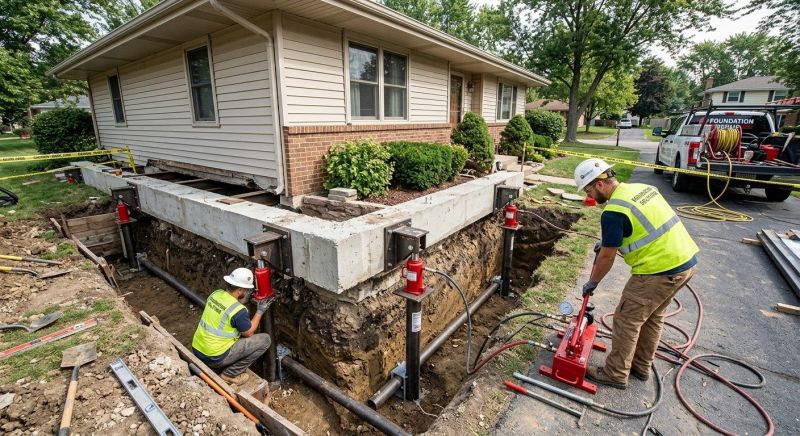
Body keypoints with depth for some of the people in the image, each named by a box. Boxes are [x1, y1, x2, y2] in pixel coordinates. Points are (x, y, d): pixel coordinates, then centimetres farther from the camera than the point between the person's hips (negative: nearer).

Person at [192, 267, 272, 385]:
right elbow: (248, 333, -7)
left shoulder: (216, 293, -3)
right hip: (213, 358, -8)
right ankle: (230, 374, 3)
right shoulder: (239, 310, -24)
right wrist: (260, 311, 0)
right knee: (264, 340, -6)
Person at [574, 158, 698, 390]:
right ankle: (641, 366, 38)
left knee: (626, 320, 4)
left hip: (660, 270, -9)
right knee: (652, 316, 22)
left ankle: (615, 374, 18)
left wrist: (592, 282, 5)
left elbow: (607, 257, -11)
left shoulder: (614, 212, -19)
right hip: (686, 260, 9)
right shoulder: (642, 188, 9)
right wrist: (608, 242, 22)